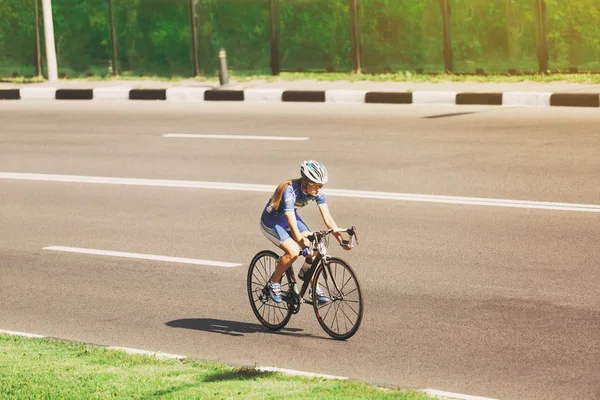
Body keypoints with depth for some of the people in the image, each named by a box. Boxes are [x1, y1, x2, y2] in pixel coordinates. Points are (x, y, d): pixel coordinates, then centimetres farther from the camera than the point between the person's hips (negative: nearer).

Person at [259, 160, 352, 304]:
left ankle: (314, 287, 4)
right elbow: (292, 224, -42)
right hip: (271, 222, -6)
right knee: (293, 252, -26)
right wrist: (303, 245, -51)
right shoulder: (290, 191, -36)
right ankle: (274, 283, -2)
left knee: (313, 247, -15)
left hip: (290, 218, 6)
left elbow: (328, 219, -18)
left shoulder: (317, 193, -18)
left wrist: (341, 240, -28)